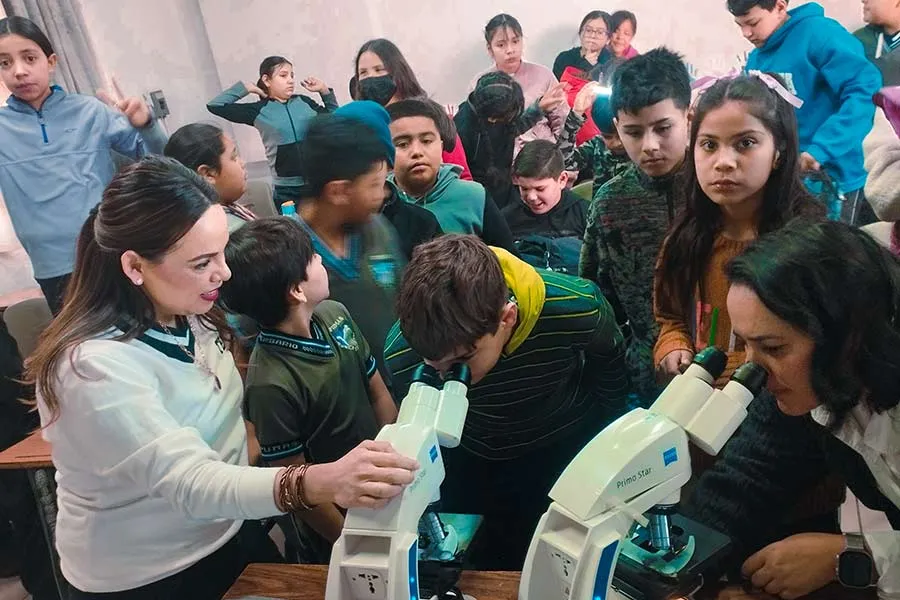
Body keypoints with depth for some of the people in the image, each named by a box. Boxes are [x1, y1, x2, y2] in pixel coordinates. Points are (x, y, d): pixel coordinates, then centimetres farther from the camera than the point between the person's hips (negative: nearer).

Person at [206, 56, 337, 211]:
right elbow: (214, 106, 0)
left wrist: (325, 91, 9)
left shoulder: (303, 102, 8)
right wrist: (245, 88, 2)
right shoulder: (258, 110, 1)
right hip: (286, 190, -2)